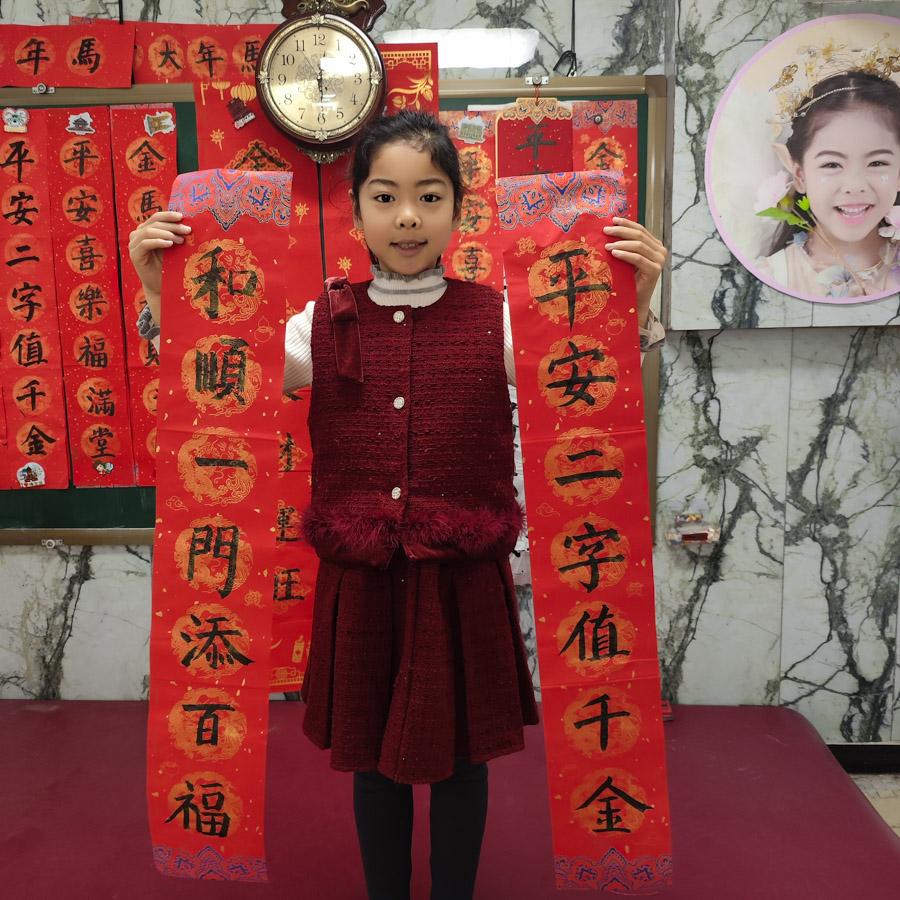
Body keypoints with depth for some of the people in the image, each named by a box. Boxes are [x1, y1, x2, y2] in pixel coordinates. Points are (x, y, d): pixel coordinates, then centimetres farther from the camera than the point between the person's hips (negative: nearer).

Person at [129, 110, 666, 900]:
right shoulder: (323, 325, 0)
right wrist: (162, 299, -13)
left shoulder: (495, 321, -3)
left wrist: (635, 306, -22)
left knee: (460, 755, 15)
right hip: (358, 582, 2)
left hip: (463, 581, -1)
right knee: (372, 756, 18)